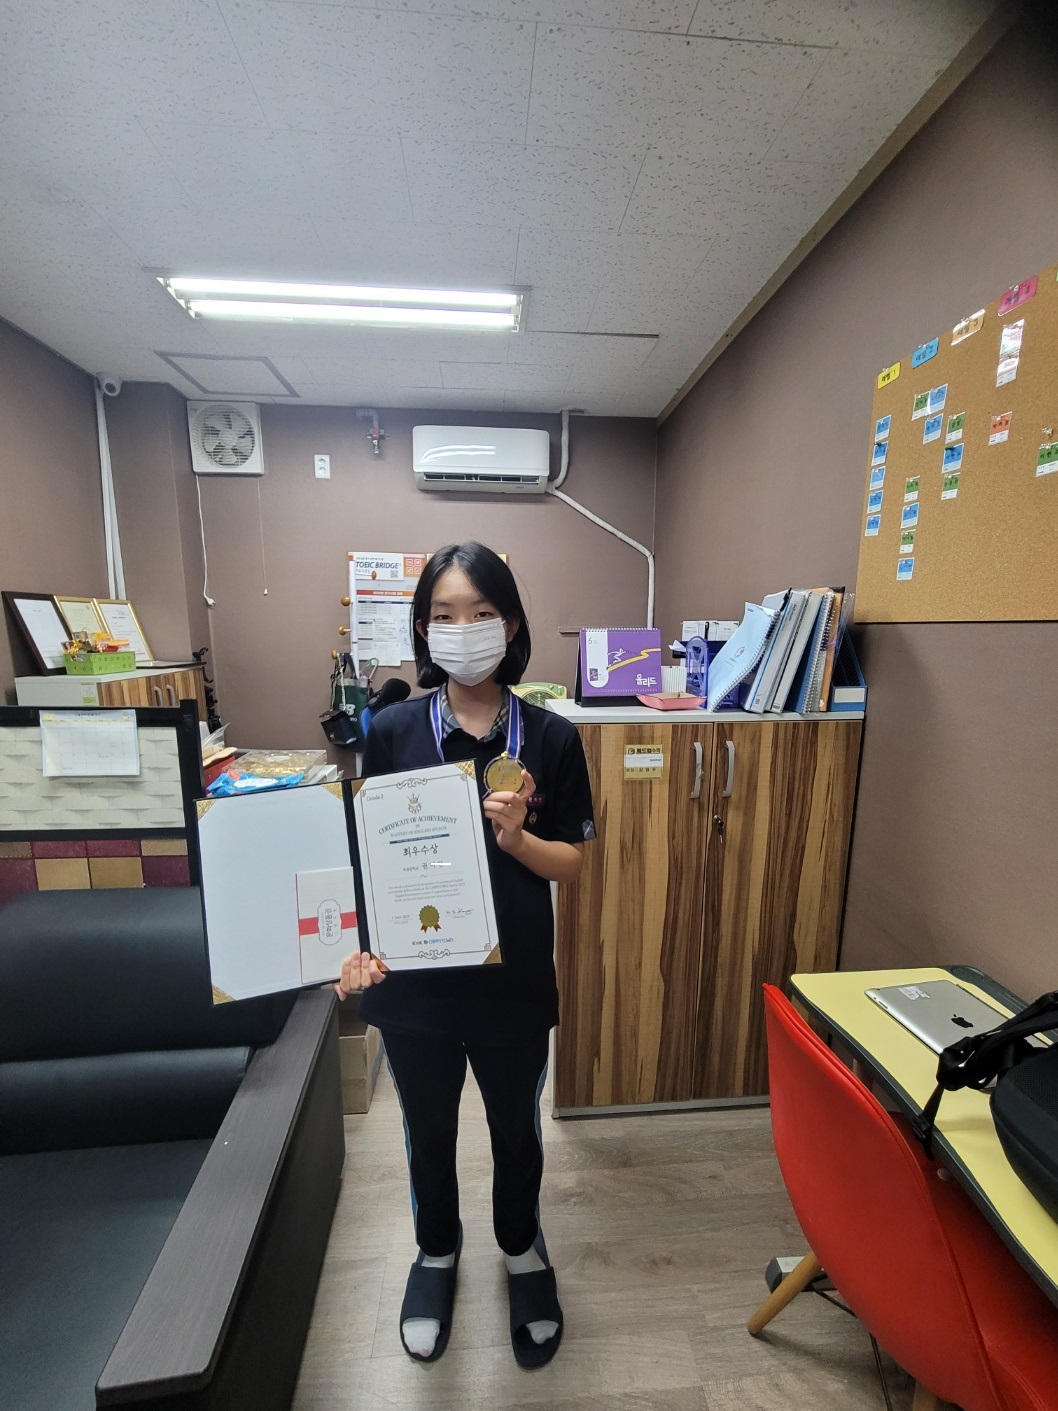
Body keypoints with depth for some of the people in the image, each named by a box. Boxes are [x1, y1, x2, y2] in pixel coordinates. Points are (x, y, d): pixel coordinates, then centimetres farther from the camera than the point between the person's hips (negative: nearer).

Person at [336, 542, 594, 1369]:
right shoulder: (393, 732, -9)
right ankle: (437, 1252, 58)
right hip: (414, 980, 1)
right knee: (429, 1133, 25)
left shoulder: (551, 738, -10)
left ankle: (522, 1248, 57)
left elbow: (572, 862, -5)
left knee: (516, 1129, 25)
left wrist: (516, 838, -23)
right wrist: (356, 946, -16)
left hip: (514, 981, 0)